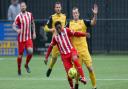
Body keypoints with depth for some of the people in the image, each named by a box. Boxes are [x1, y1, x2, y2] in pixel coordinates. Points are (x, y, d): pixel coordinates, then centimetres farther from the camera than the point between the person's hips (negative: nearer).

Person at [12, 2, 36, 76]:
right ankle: (19, 69, 20)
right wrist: (17, 30, -32)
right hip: (21, 38, -3)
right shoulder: (18, 16, -9)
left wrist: (34, 32, 17)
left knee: (30, 51, -17)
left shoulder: (30, 15, 4)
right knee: (20, 54, 1)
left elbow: (33, 23, 20)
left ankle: (26, 65, 9)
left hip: (29, 37, 3)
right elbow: (14, 26, -11)